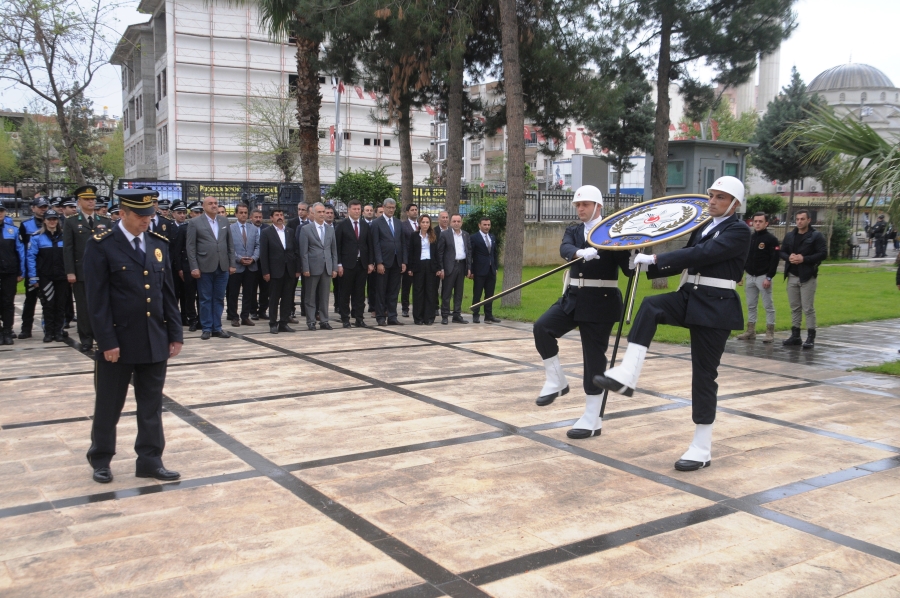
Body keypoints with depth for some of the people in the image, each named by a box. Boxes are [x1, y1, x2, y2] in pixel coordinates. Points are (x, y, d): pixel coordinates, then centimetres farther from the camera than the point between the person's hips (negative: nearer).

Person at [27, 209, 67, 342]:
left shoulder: (64, 236, 6)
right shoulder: (38, 237, 0)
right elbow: (31, 257, -1)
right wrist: (33, 278, -6)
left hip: (62, 276, 2)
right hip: (45, 277, -1)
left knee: (60, 304, 4)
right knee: (48, 304, 2)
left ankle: (59, 331, 12)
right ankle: (49, 332, 11)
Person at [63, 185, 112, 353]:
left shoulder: (106, 222, 11)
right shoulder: (71, 222, 5)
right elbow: (67, 249, -1)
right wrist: (70, 272, -9)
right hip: (81, 272, -2)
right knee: (84, 308, 2)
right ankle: (86, 341, 8)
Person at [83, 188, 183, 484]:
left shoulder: (159, 243, 7)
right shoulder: (101, 246, -8)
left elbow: (168, 293, 9)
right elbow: (97, 299, -11)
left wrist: (175, 334, 6)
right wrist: (107, 342, -15)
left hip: (155, 340, 4)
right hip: (118, 340, -4)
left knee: (152, 404, 9)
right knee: (109, 404, 10)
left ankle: (150, 459, 20)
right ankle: (100, 459, 28)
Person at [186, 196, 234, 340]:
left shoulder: (224, 221, 10)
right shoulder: (195, 223, -1)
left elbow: (230, 243, 12)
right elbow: (190, 247, -3)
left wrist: (232, 263, 6)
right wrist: (194, 267, -10)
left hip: (223, 267, 3)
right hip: (205, 267, -3)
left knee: (219, 299, 8)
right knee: (205, 299, 4)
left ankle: (217, 327, 16)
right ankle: (207, 328, 12)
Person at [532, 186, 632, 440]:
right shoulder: (572, 231, 11)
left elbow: (627, 268, -9)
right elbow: (565, 249, -13)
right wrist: (580, 253, -35)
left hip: (600, 302, -5)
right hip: (573, 298, 5)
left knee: (594, 358, -1)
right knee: (542, 327, -17)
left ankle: (592, 420, 10)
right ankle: (557, 381, 2)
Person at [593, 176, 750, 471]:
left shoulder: (739, 231, -10)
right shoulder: (704, 227, 15)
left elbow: (701, 254, -22)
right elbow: (686, 261, 16)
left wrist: (655, 258, -23)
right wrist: (649, 267, 0)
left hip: (715, 307, -7)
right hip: (689, 297, 7)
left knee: (703, 374, -3)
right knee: (649, 306, -23)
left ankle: (702, 448, 8)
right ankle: (627, 376, -29)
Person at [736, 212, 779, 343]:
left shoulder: (771, 239, -7)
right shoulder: (749, 238, 12)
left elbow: (774, 260, -12)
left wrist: (769, 278, -17)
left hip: (763, 277, -6)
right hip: (749, 277, 6)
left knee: (768, 305, -1)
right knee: (751, 305, 10)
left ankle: (770, 332, 4)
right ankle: (751, 331, 17)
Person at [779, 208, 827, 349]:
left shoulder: (816, 236, -4)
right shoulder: (789, 236, 11)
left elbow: (823, 253, -11)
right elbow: (781, 252, 14)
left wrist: (804, 259, -19)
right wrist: (788, 257, -9)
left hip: (808, 277, -5)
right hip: (792, 276, 5)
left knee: (808, 308, -4)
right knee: (794, 307, 11)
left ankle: (811, 337, 3)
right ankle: (795, 336, 18)